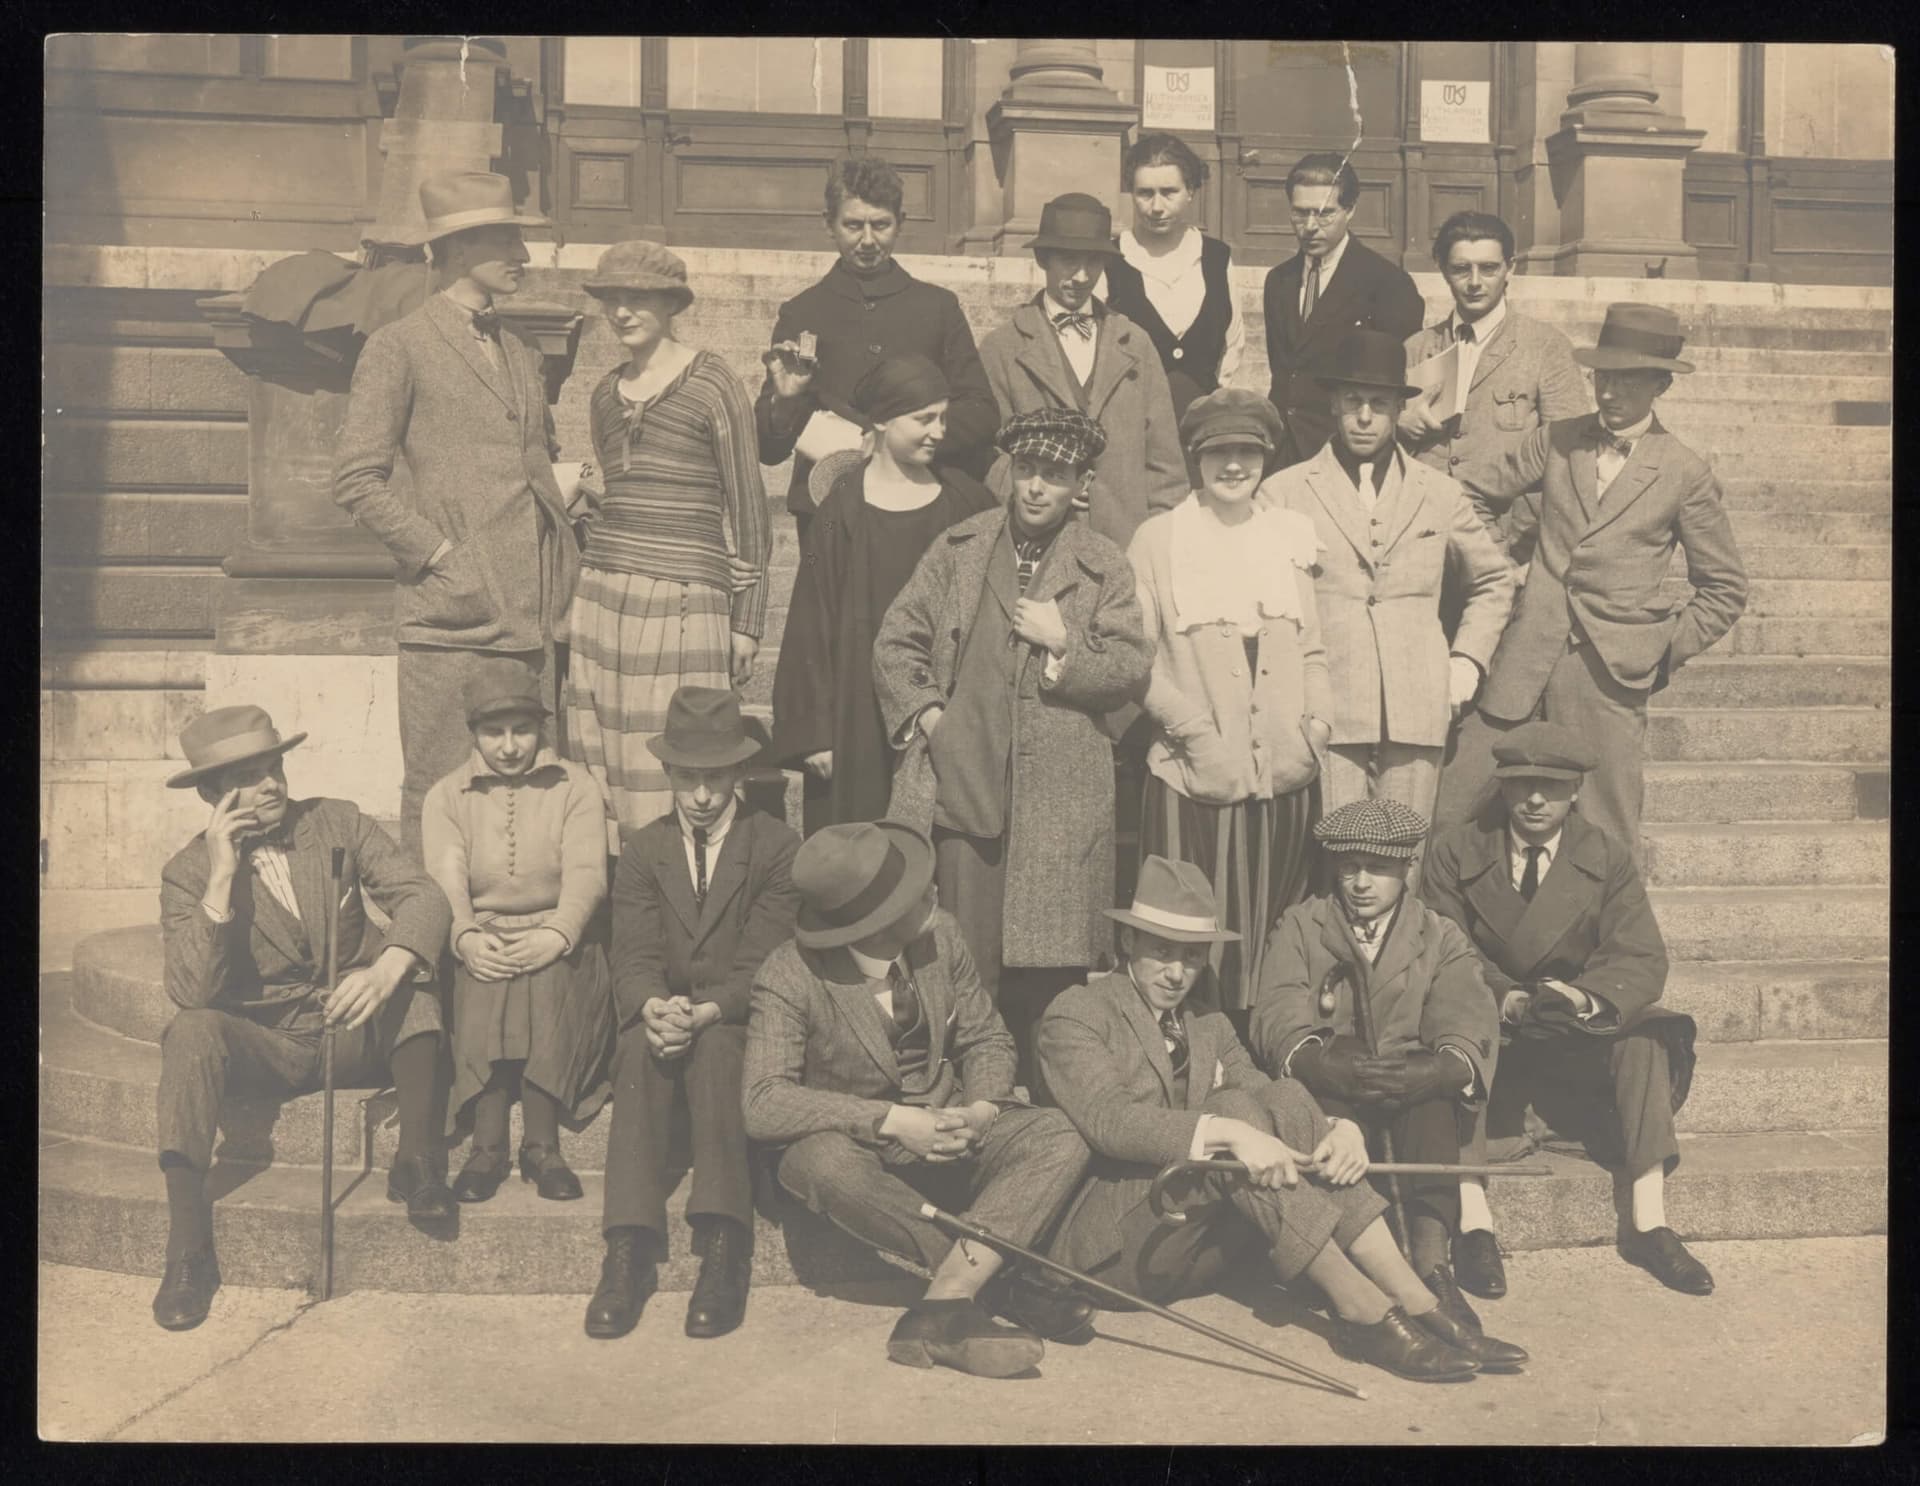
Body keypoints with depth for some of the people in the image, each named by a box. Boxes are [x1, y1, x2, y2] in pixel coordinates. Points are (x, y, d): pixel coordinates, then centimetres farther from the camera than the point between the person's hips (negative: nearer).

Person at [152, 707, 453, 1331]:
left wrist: (385, 969, -35)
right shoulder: (188, 873, -4)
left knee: (410, 973, -28)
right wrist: (222, 878, -23)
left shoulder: (339, 822, -1)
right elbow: (192, 993, -18)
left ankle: (415, 1157, -23)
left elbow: (422, 897, -14)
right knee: (192, 1030, -31)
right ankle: (188, 1245, -32)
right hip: (264, 1046, -1)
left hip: (358, 1036, 1)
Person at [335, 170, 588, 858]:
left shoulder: (522, 350, 20)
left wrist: (572, 495, 9)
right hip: (452, 618, -6)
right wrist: (440, 556, -10)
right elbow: (357, 478, -5)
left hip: (536, 616, 6)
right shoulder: (399, 347, 0)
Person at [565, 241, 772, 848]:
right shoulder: (606, 395, 16)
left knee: (672, 773, -8)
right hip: (601, 599, 6)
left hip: (682, 604, -6)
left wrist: (746, 621, -5)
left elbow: (748, 509, -2)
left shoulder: (713, 387, -2)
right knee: (600, 767, 3)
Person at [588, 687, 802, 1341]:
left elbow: (763, 963, -9)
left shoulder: (778, 849, 1)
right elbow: (632, 960, -2)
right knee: (641, 1049, -32)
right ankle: (629, 1251, -40)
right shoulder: (643, 851, 10)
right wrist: (654, 1008, -26)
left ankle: (722, 1251, -41)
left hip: (740, 1024, -2)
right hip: (662, 1016, 2)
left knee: (714, 1048, -36)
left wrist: (704, 1012, -28)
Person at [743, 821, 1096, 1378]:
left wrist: (980, 1111, -16)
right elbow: (764, 1103, -24)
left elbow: (986, 1039, 7)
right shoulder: (790, 978, -18)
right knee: (823, 1162, -38)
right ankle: (998, 1280, -24)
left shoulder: (940, 935, -5)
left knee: (1060, 1140, -21)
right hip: (858, 1147, -4)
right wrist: (892, 1121, -31)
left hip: (948, 1134, 4)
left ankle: (944, 1302, -32)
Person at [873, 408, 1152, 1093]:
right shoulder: (958, 548, 12)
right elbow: (895, 644, 13)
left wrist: (1065, 643, -9)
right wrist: (924, 712, -1)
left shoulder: (1105, 567, 8)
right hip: (964, 785, 1)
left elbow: (1132, 672, 5)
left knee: (1049, 965, 0)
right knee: (967, 959, 4)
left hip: (1061, 798, -1)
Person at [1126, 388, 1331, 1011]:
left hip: (1284, 773, 4)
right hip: (1196, 773, -4)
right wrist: (1197, 730, -12)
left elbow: (1311, 650, 17)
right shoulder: (1157, 540, 1)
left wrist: (1319, 724, 2)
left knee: (1274, 930, 9)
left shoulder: (1291, 535, 14)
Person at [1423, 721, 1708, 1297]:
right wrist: (1504, 998, -29)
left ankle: (1647, 1220, -26)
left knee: (1646, 1035, -27)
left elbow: (1642, 960, -6)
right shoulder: (1455, 854, 2)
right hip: (1488, 1035, -2)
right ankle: (1472, 1221, -37)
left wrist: (1587, 998, -29)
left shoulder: (1608, 860, 5)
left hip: (1579, 1038, 2)